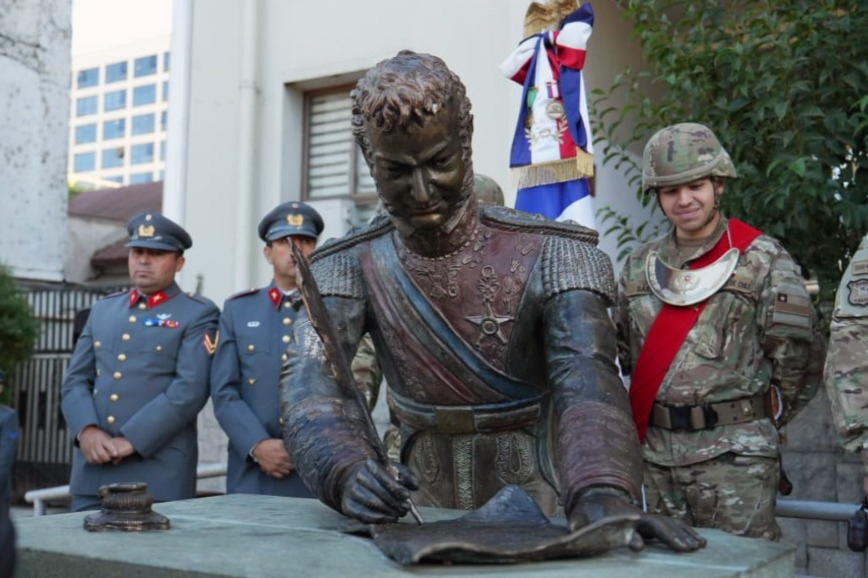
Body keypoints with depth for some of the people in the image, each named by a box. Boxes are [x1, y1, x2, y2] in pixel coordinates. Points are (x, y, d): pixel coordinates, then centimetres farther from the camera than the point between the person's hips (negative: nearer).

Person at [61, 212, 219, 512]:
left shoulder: (198, 314, 1)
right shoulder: (102, 309, 18)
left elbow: (190, 389, -11)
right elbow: (75, 380, 12)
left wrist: (131, 440, -16)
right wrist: (87, 431, -7)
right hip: (92, 469, 5)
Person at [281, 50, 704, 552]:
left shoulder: (551, 256, -13)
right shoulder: (349, 269, -6)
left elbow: (586, 377, -28)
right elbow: (311, 380, -22)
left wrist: (602, 494, -48)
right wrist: (347, 470, -43)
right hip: (423, 513, 2)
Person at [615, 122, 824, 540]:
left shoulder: (762, 260, -5)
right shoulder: (640, 266, 10)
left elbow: (798, 353, -2)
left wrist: (757, 418, 6)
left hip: (734, 454, -5)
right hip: (657, 454, 5)